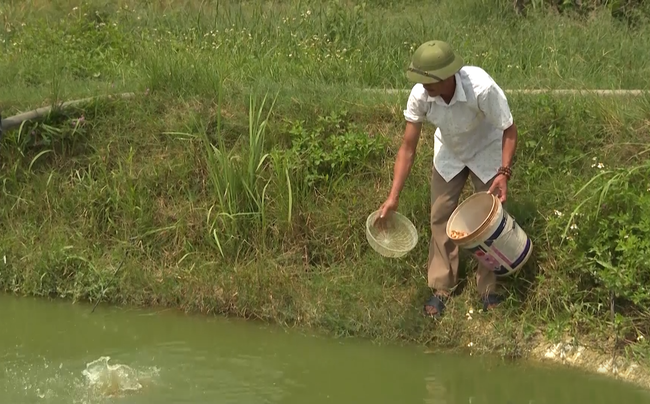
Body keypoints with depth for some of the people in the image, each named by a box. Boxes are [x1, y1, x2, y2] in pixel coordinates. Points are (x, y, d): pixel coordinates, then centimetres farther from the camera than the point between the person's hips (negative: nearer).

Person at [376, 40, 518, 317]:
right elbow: (408, 148, -20)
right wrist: (393, 197, -23)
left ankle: (489, 289, 19)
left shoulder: (482, 88, -41)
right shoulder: (420, 95, -31)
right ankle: (441, 287, 20)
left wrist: (504, 173, -36)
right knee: (440, 218, 5)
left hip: (487, 151, -3)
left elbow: (509, 130, -25)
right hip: (449, 153, 3)